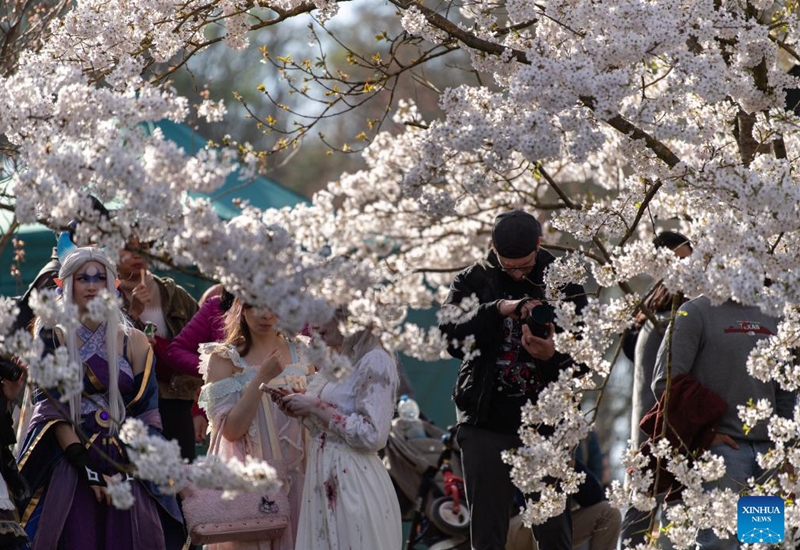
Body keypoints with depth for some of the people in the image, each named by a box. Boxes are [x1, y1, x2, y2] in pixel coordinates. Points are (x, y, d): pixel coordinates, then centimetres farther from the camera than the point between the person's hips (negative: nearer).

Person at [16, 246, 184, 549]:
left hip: (126, 466, 2)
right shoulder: (55, 339, 5)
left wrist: (125, 471, -9)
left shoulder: (134, 342, 9)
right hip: (70, 465, -2)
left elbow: (145, 411, 5)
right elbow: (50, 408, -3)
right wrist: (89, 468, -13)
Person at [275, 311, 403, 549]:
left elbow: (373, 435, -19)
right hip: (324, 482, 9)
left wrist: (316, 408, -15)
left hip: (354, 485, -9)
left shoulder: (375, 362, -12)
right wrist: (299, 407, 6)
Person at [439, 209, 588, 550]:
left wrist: (553, 355, -21)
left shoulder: (563, 280, 4)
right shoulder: (473, 281, 3)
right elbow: (451, 337, -13)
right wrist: (498, 309, -27)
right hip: (486, 421, 0)